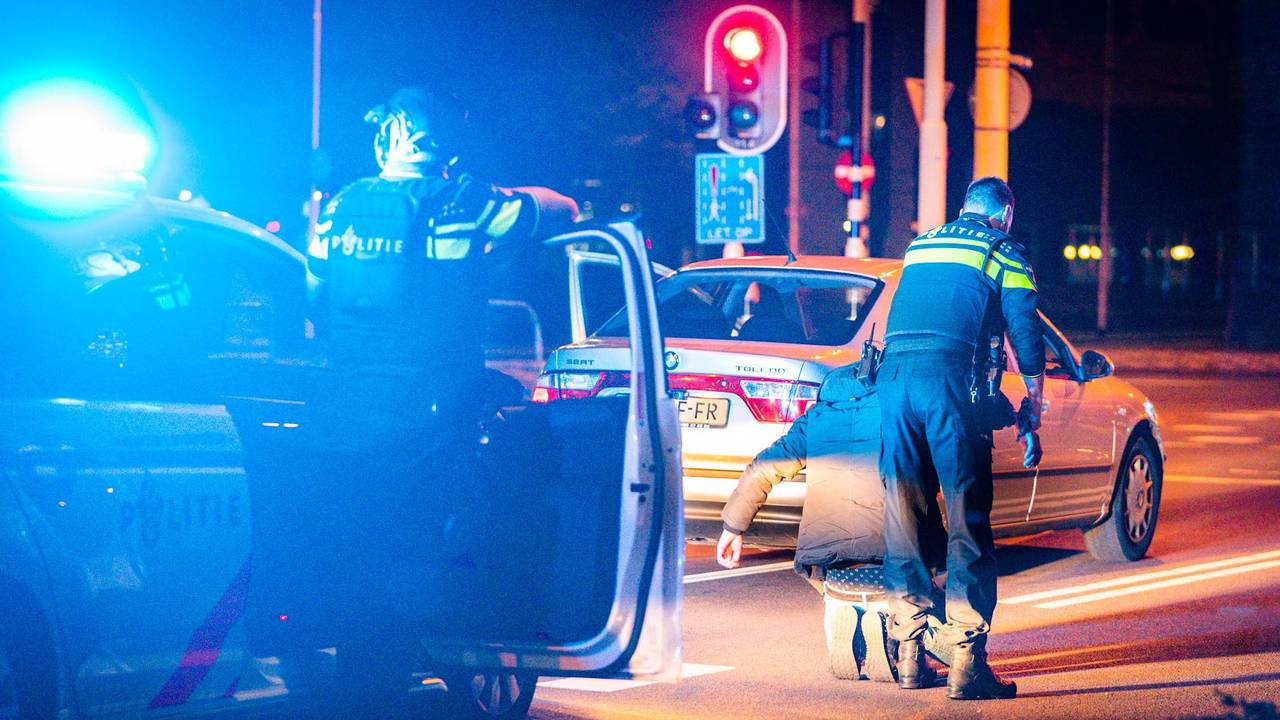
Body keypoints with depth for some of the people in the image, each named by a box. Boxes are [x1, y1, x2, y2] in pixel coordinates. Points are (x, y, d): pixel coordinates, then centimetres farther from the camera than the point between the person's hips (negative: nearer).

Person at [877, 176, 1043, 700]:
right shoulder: (1004, 251, 13)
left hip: (893, 376, 5)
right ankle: (966, 664, -9)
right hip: (952, 381, -5)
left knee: (902, 517, 10)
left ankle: (909, 656, 14)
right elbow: (1026, 337, 7)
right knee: (967, 520, -3)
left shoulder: (919, 245, 29)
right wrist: (1031, 415, 13)